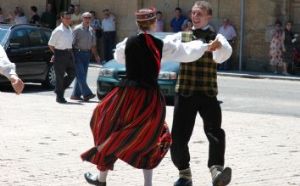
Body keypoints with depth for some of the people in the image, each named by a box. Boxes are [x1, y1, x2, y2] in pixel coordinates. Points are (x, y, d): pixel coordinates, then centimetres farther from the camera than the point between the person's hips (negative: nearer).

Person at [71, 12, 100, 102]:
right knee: (80, 75, -12)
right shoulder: (77, 29, -6)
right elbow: (72, 42, -9)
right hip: (78, 53, -7)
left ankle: (76, 94, 13)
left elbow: (93, 45, 21)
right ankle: (87, 94, -19)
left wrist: (96, 55, 15)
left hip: (87, 54, 7)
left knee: (82, 75, 7)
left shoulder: (91, 30, 14)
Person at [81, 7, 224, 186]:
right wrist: (207, 46, 21)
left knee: (112, 134, 13)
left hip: (128, 93, -1)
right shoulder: (162, 45, -3)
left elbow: (119, 57, 20)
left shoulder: (128, 43, -2)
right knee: (148, 137, 17)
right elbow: (187, 52, 7)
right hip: (151, 97, 1)